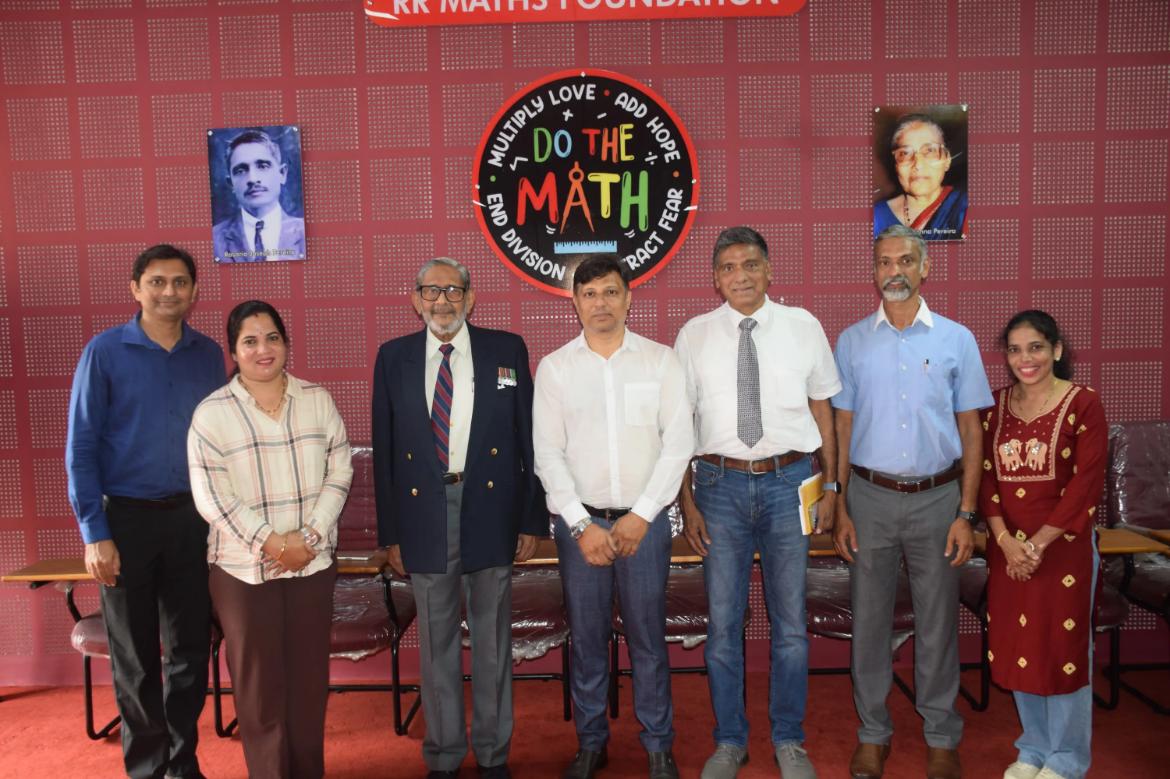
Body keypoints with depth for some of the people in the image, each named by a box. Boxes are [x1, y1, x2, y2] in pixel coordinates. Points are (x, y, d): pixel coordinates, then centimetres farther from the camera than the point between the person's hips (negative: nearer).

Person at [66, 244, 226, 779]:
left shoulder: (208, 354, 4)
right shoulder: (105, 352, -5)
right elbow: (81, 447, -6)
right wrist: (95, 533, -11)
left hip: (191, 516, 3)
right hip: (126, 517, -2)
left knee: (190, 648, 11)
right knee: (135, 657, 11)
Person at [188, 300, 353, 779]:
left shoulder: (318, 400, 2)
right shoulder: (212, 412, -6)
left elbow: (339, 472, 1)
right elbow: (211, 496, -9)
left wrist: (311, 535, -11)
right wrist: (271, 541, -15)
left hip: (313, 561, 2)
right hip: (244, 567, -2)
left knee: (309, 674, 11)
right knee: (258, 679, 8)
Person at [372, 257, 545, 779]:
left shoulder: (507, 350, 1)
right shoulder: (394, 357, 4)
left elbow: (529, 439, 2)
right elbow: (384, 450, 5)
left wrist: (532, 520, 0)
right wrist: (390, 532, 3)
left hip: (490, 507, 0)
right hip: (424, 509, 1)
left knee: (493, 638, 11)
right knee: (436, 641, 12)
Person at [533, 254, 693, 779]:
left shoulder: (661, 360, 2)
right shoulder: (553, 368, 3)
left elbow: (678, 442, -2)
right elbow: (547, 454, 0)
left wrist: (641, 516, -7)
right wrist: (581, 525, -7)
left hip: (645, 519, -1)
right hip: (579, 521, 1)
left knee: (648, 636, 5)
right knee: (586, 637, 9)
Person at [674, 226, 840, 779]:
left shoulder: (802, 327, 3)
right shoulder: (694, 335, 1)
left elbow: (823, 409, 8)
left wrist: (830, 486, 6)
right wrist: (687, 502, -1)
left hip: (789, 482, 0)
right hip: (721, 484, 0)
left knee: (791, 622, 10)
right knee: (723, 623, 8)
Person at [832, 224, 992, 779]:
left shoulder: (956, 339, 2)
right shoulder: (851, 342, 4)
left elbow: (971, 431, 3)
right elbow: (842, 428, 5)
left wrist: (966, 513, -3)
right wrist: (840, 510, 1)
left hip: (936, 498, 0)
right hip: (870, 497, 1)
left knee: (938, 623, 9)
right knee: (869, 619, 8)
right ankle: (873, 734, 25)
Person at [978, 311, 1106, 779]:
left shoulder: (1083, 404, -8)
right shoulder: (995, 405, 5)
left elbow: (1086, 485, -13)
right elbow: (986, 476, 2)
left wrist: (1038, 543, -15)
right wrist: (1004, 540, -10)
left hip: (1063, 545, -4)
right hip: (1008, 547, 4)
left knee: (1064, 647, 6)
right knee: (1016, 645, 12)